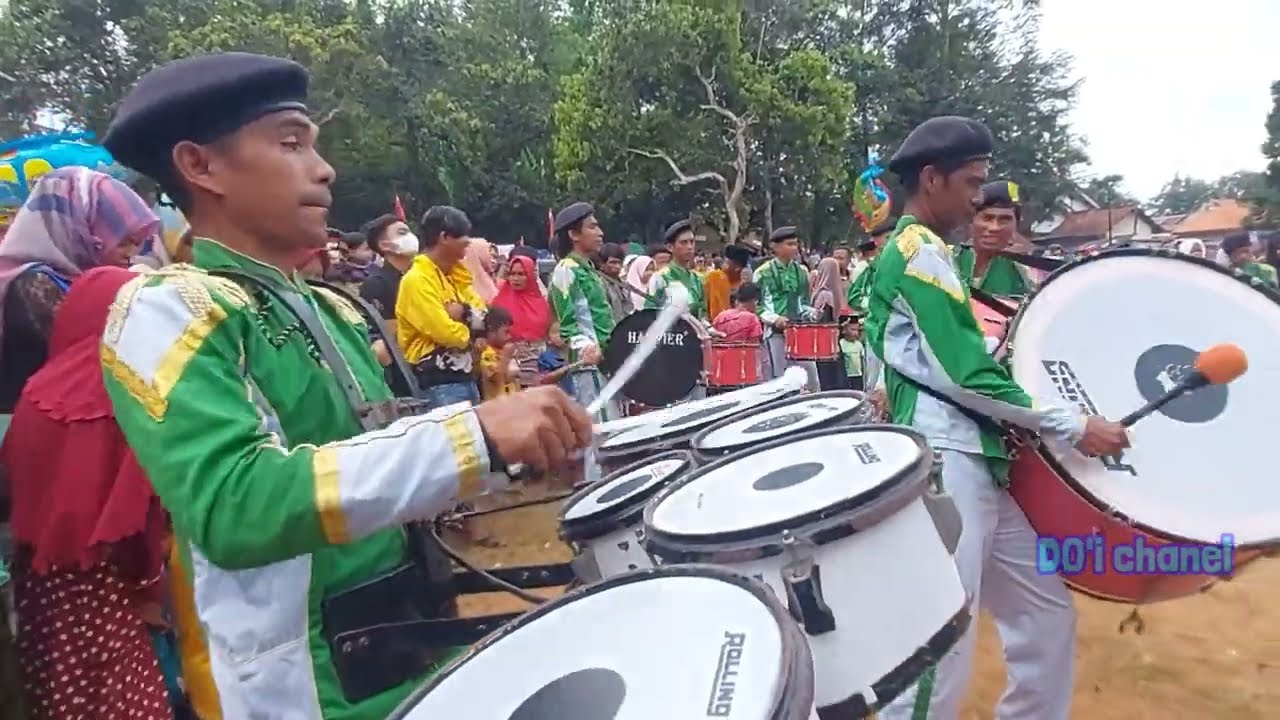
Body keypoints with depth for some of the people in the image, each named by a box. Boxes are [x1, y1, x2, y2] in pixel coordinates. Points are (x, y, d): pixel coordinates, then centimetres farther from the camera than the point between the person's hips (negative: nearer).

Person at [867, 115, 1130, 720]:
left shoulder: (911, 251, 20)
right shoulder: (920, 253, -11)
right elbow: (966, 377, -17)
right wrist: (1073, 427, -9)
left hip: (974, 463, 10)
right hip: (945, 464, -10)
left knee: (1047, 617, 16)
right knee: (941, 655, -6)